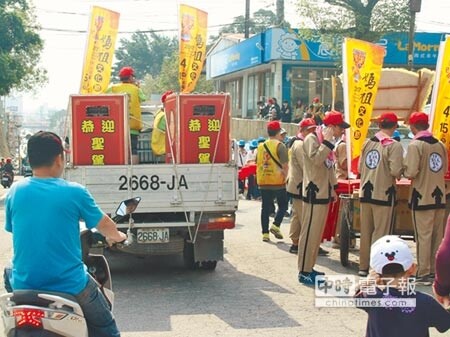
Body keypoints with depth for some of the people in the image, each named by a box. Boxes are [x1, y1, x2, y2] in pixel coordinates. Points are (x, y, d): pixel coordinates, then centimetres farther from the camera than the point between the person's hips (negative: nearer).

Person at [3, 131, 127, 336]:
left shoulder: (15, 192, -1)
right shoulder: (74, 192, -9)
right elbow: (105, 226, 5)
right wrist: (117, 236, 30)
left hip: (24, 285, 4)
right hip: (69, 285, -3)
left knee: (9, 273, 36)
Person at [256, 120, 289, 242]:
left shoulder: (261, 146, 9)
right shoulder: (280, 146, -9)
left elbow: (257, 163, 15)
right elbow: (285, 165, -15)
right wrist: (285, 177, -3)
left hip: (263, 182, 5)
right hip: (277, 182, -5)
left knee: (265, 207, 8)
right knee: (283, 205, 11)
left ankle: (265, 233, 7)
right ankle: (275, 225, -5)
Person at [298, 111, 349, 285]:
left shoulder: (326, 142, 16)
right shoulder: (312, 139, -12)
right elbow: (316, 160, -28)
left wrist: (333, 187, 19)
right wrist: (328, 141, -22)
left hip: (324, 194, 10)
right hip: (314, 194, -10)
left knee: (317, 233, 13)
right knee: (309, 233, -6)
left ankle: (309, 268, 21)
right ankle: (304, 272, -1)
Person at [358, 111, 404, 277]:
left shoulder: (367, 143, 6)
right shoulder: (394, 145, -12)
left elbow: (360, 168, 9)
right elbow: (396, 171, -19)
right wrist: (400, 170, 3)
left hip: (366, 192, 5)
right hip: (384, 194, -5)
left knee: (365, 231, 13)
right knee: (380, 232, 3)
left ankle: (363, 267, 20)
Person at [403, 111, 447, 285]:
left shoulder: (415, 145, -12)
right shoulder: (440, 145, 8)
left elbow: (410, 172, -19)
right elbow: (444, 170, 16)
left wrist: (404, 168, 1)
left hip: (422, 197, -6)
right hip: (439, 196, 6)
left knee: (423, 236, -2)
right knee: (437, 236, 12)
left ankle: (423, 273, 1)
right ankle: (436, 270, 20)